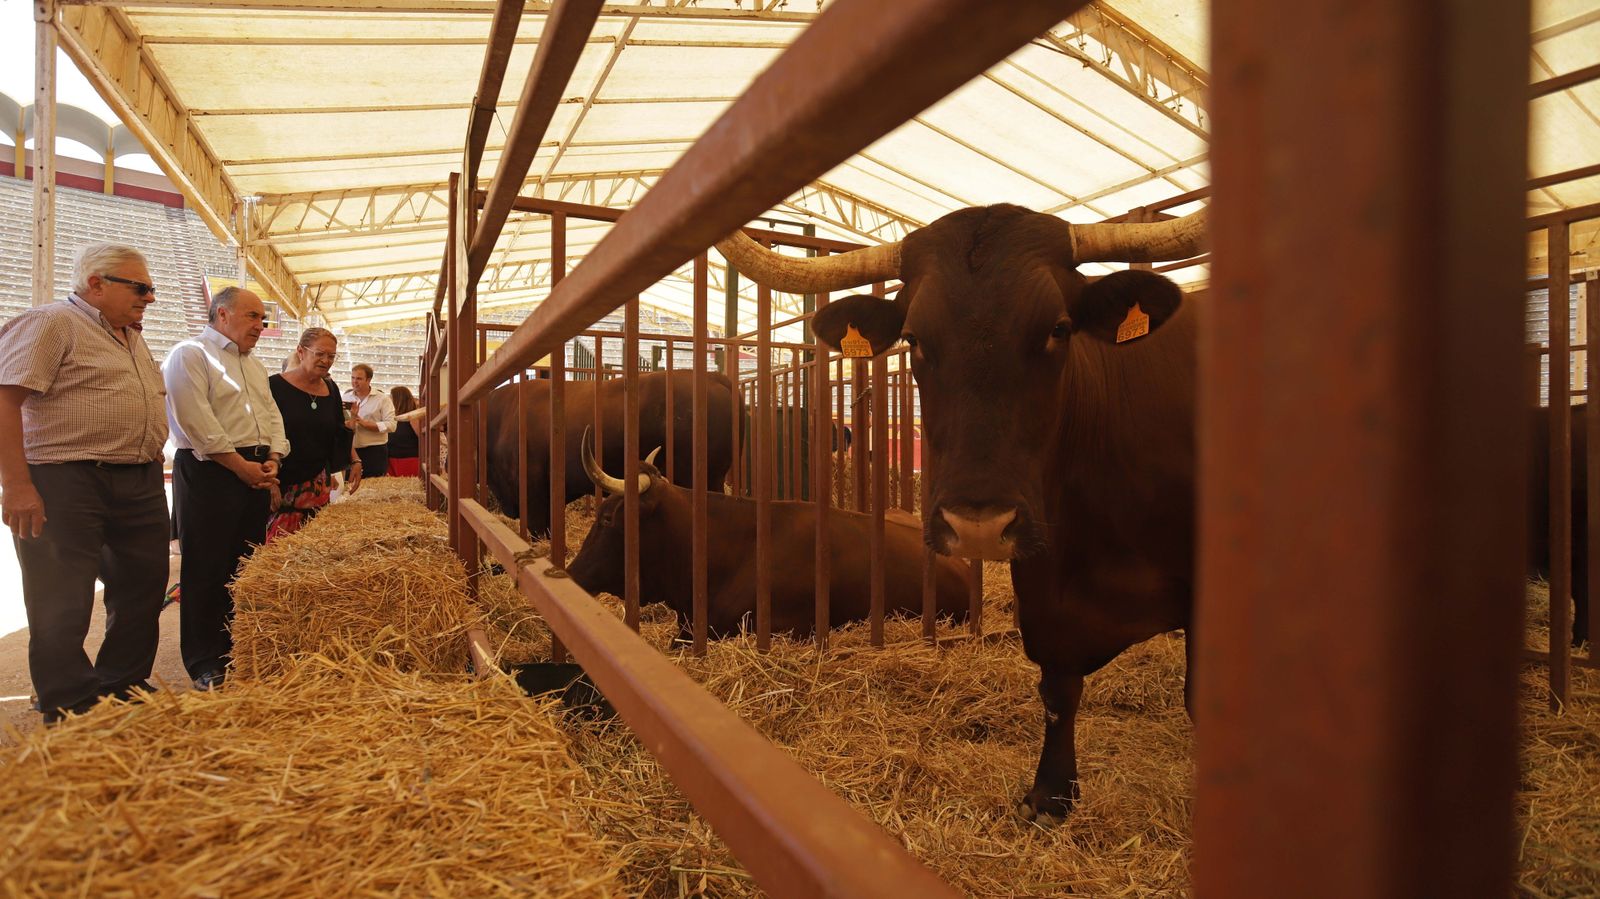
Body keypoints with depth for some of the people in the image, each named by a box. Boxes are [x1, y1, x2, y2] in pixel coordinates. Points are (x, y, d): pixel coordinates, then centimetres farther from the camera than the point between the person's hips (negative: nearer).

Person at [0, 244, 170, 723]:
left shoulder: (132, 336, 17)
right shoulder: (50, 323, -10)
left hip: (140, 482, 9)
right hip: (66, 485, -9)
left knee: (141, 590, 13)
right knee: (63, 605, 0)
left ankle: (123, 690, 28)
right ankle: (73, 715, 11)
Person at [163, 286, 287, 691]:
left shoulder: (254, 365, 21)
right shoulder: (190, 354, -6)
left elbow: (272, 415, 17)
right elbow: (196, 422, -16)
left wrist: (271, 458, -1)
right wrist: (240, 464, -16)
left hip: (254, 472, 8)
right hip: (208, 473, -8)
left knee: (247, 564, 11)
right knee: (208, 567, -4)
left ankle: (240, 649, 20)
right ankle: (206, 664, 4)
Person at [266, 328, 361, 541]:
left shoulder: (331, 389, 12)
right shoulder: (275, 386, -6)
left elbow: (340, 434, 22)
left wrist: (354, 461, 8)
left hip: (318, 485, 5)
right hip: (282, 486, -5)